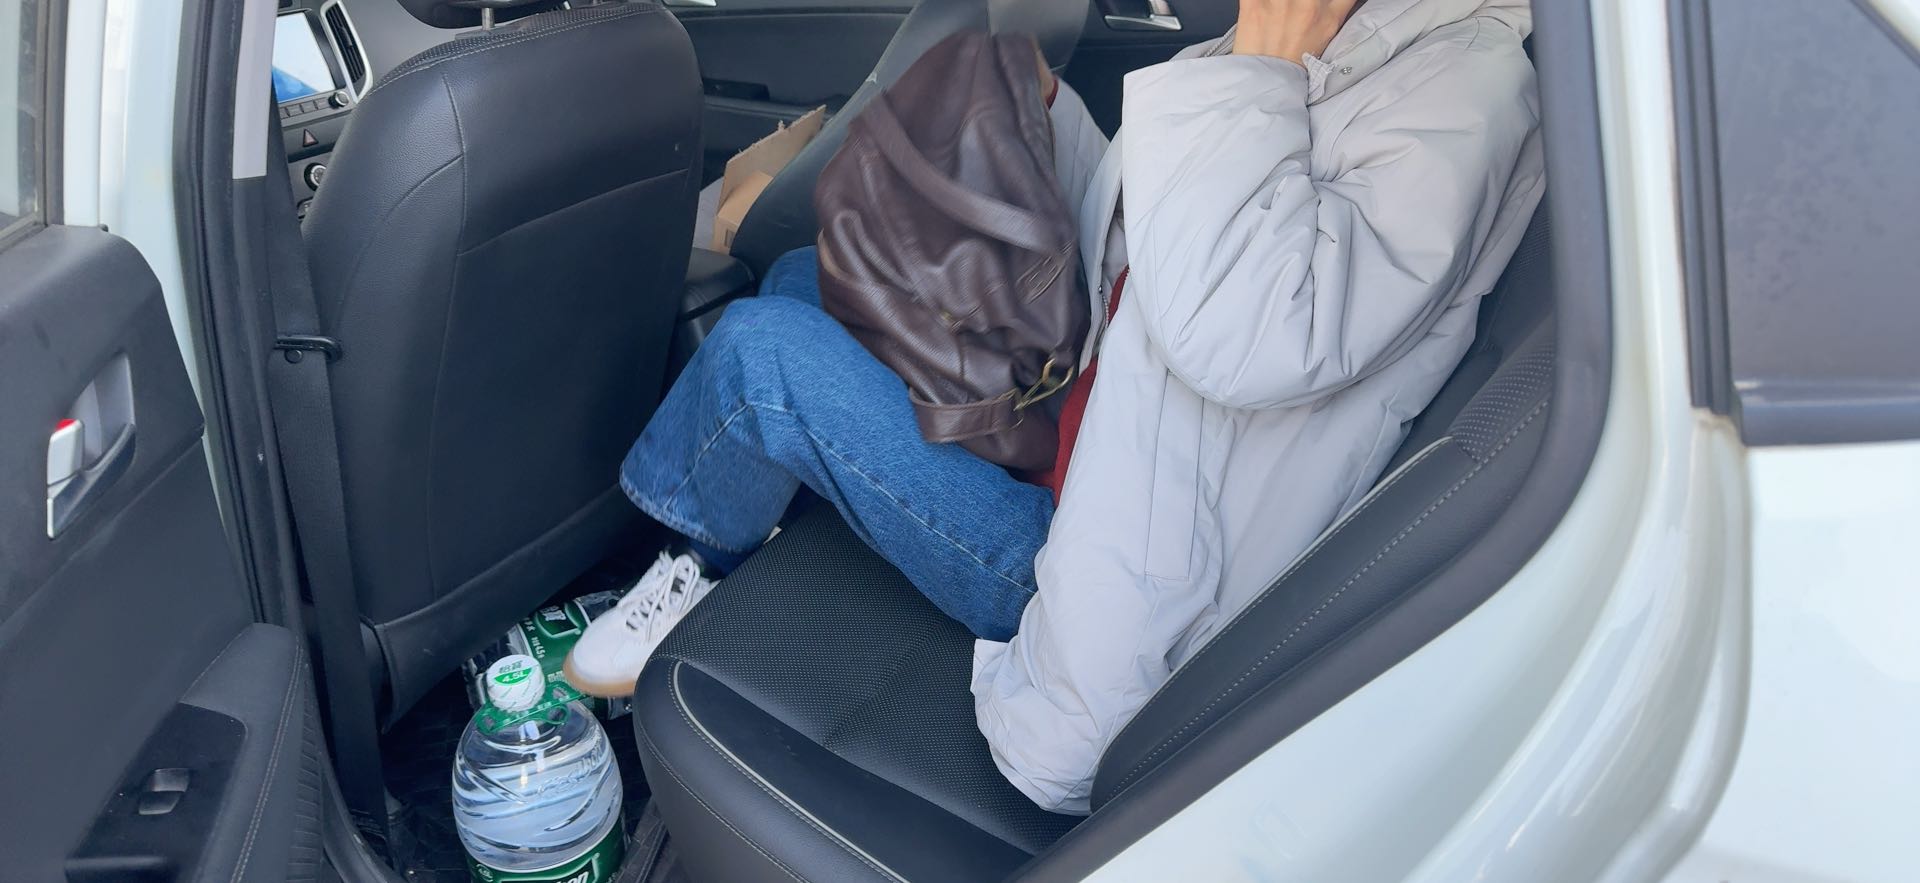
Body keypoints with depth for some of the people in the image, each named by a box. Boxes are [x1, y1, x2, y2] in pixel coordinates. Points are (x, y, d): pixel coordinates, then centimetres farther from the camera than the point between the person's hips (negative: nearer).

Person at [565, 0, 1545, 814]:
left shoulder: (1463, 81, -18)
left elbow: (1254, 341, -35)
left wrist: (1253, 79, -26)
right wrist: (1044, 110, 10)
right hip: (1071, 437, 10)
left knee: (762, 348, -13)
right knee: (807, 277, 15)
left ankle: (704, 565, 20)